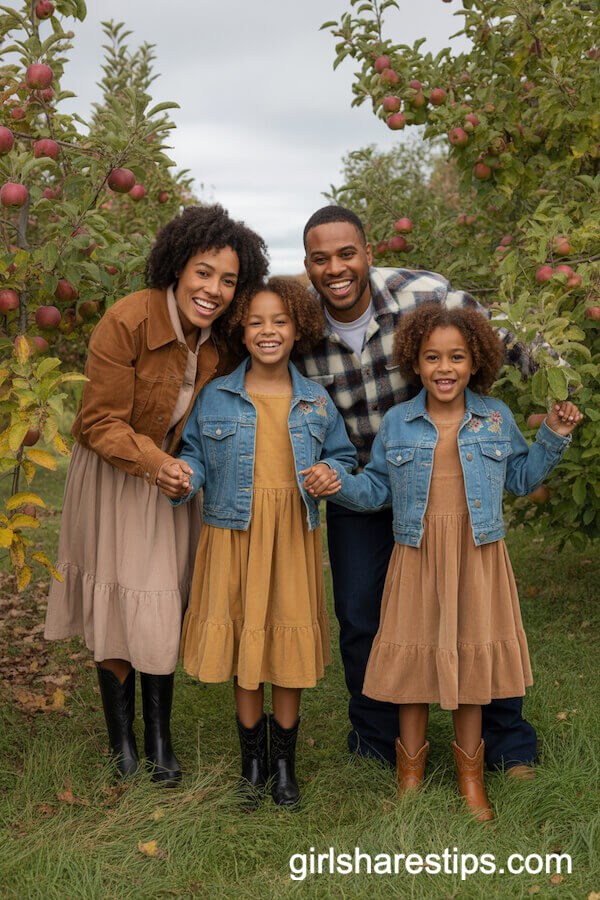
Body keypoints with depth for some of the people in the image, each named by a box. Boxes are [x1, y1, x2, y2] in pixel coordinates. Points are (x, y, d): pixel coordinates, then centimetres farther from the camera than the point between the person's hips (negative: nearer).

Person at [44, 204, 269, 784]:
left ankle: (159, 738, 23)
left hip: (171, 476, 4)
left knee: (163, 607, 8)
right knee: (116, 606, 3)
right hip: (113, 476, -4)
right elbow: (101, 422, -22)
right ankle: (121, 739, 22)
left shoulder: (222, 343, -7)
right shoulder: (127, 321, -25)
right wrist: (153, 462, -35)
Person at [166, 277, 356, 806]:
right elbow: (196, 453, 8)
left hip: (294, 534, 1)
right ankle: (253, 763, 23)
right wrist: (184, 478, -13)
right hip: (234, 531, 0)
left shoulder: (316, 401, 6)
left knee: (289, 642, 5)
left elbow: (344, 455, 15)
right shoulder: (216, 396, 2)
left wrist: (331, 473, -7)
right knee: (242, 642, 5)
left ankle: (284, 764, 22)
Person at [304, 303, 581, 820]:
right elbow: (377, 488, 6)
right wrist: (338, 485, -11)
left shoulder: (497, 418, 4)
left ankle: (470, 775, 26)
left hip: (478, 558, 1)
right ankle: (411, 770, 24)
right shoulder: (397, 424, 2)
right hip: (418, 557, 0)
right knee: (413, 659, 5)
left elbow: (522, 479, 14)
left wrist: (553, 438, 2)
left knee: (473, 659, 8)